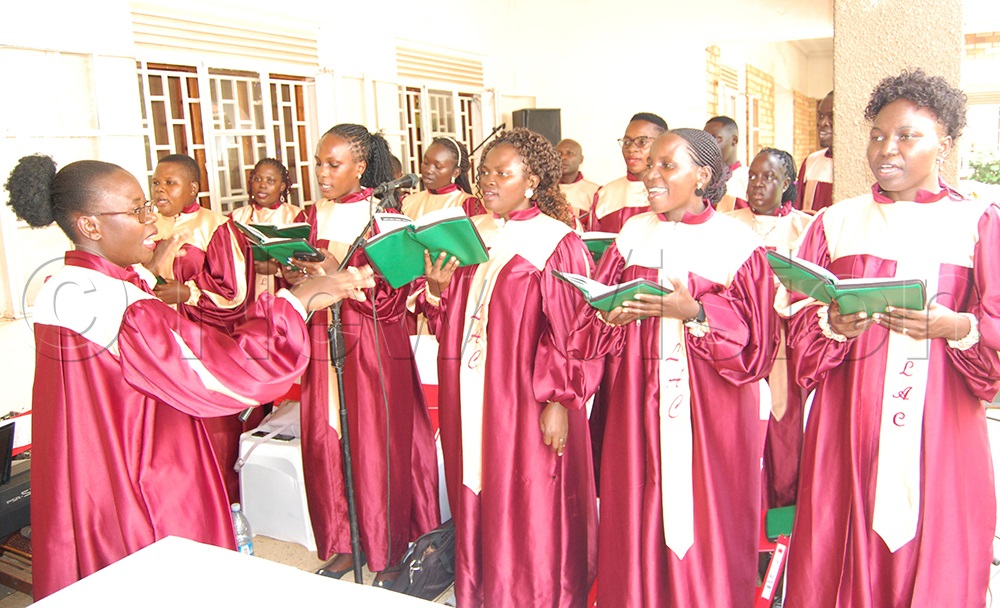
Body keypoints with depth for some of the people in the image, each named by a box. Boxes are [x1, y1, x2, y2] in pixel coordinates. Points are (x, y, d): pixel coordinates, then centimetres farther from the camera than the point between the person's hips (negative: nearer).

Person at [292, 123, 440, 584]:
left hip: (375, 343, -5)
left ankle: (388, 552, 19)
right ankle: (343, 544, 25)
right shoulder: (311, 217, 9)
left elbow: (391, 291, -12)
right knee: (326, 441, 7)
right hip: (323, 339, 5)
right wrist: (290, 273, -8)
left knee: (379, 446, 2)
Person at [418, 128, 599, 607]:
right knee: (477, 504, 15)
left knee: (531, 514, 6)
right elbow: (452, 322, 11)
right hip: (471, 400, 6)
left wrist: (559, 400, -16)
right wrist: (437, 288, -9)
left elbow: (569, 330, -12)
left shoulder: (558, 244, -9)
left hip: (525, 401, -5)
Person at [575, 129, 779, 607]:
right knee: (639, 519, 10)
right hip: (639, 406, 3)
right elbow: (591, 322, 5)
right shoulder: (633, 235, 6)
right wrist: (613, 316, -16)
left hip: (710, 411, -3)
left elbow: (754, 338, -8)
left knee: (705, 524, 7)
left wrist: (694, 313, -21)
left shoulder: (737, 243, -5)